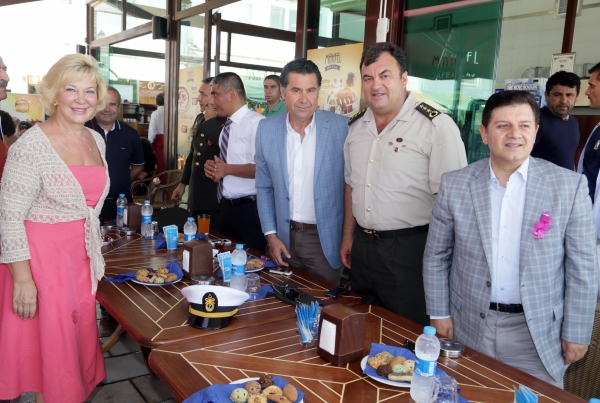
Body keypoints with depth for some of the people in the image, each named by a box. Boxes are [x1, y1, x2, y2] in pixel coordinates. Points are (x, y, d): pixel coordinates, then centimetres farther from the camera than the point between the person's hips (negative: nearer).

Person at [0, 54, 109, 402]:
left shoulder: (96, 141, 4)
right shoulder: (32, 145, -16)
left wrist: (96, 253, 14)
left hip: (84, 256, 6)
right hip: (42, 256, -6)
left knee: (81, 335, 17)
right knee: (48, 343, 7)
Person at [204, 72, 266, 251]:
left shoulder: (256, 123, -16)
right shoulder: (227, 126, 11)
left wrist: (227, 169, -18)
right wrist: (212, 167, 0)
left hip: (249, 209, -8)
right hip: (227, 206, 9)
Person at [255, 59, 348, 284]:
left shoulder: (341, 127, -11)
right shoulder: (266, 129, -2)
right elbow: (264, 188, 7)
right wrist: (271, 235, 1)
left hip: (325, 240, -3)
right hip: (284, 239, 3)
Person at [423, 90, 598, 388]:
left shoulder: (570, 186, -8)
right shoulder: (455, 185, -6)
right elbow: (436, 256, 2)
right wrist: (439, 313, 2)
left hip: (538, 332, -1)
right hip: (470, 327, 1)